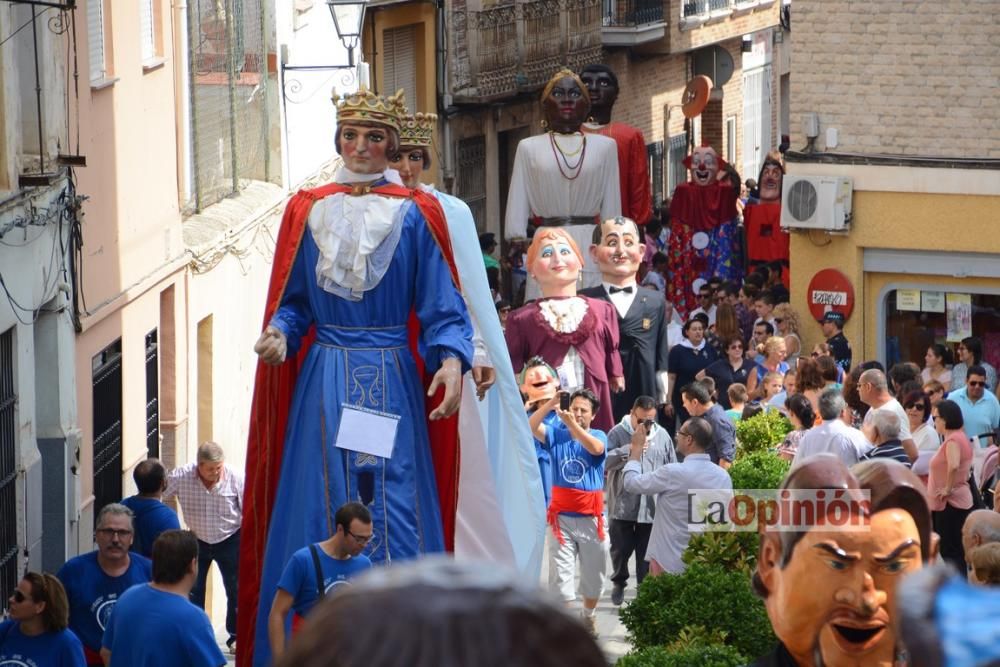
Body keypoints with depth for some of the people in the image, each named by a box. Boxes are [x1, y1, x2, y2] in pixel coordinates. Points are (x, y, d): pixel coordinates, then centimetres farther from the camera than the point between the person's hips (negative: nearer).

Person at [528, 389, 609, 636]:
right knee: (561, 573, -4)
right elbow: (531, 426, -15)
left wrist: (572, 424, -41)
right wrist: (551, 403, -30)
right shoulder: (557, 434, 2)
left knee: (593, 574, 15)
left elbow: (595, 448, -26)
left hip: (591, 518, 0)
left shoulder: (599, 436, -2)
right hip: (562, 517, 0)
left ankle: (589, 616, 38)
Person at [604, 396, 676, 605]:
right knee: (620, 549, 10)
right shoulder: (618, 433, -5)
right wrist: (631, 447, -23)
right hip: (622, 505, -1)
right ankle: (619, 582, 34)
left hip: (652, 507, 1)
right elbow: (605, 461, -18)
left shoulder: (662, 436, 3)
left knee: (647, 554, 7)